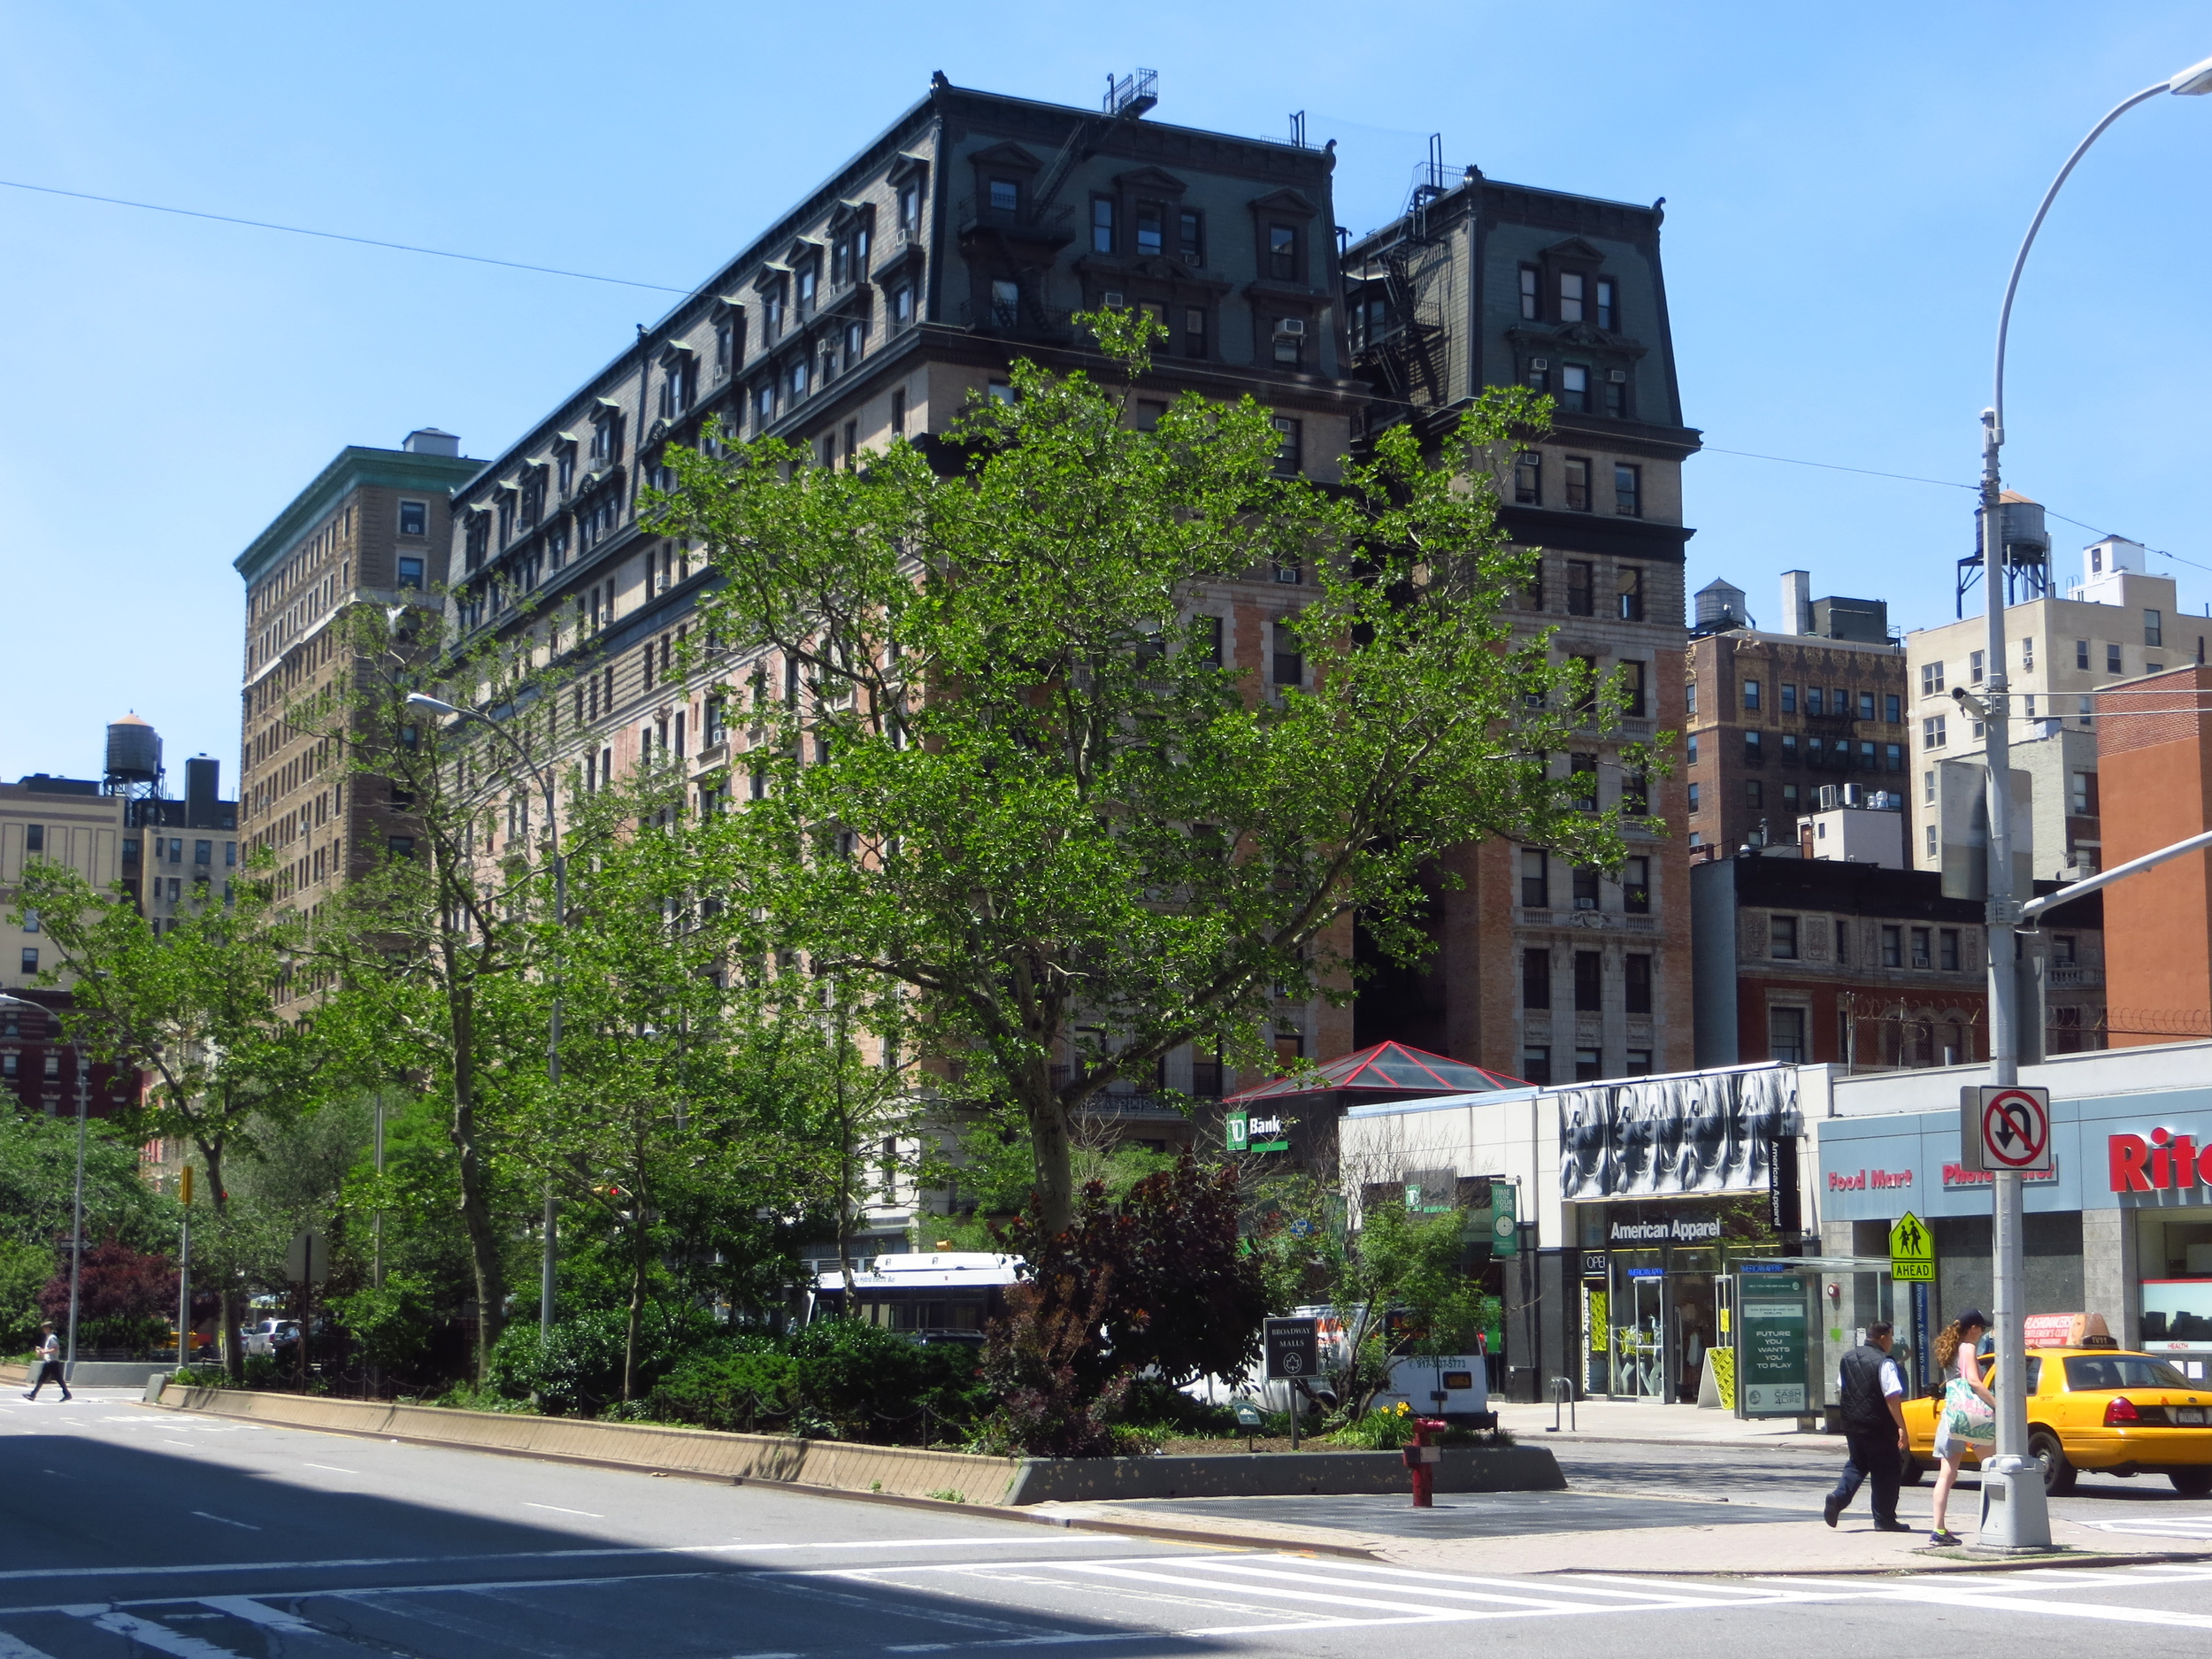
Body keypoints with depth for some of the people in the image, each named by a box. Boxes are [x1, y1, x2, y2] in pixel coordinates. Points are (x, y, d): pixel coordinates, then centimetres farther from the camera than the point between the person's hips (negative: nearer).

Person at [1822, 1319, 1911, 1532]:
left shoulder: (1847, 1359, 8)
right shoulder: (1884, 1363, -14)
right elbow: (1892, 1398, -20)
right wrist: (1901, 1427, -18)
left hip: (1852, 1424, 6)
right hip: (1879, 1427, -6)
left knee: (1857, 1463, 20)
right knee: (1885, 1470, 6)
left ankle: (1838, 1497, -2)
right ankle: (1884, 1519, 10)